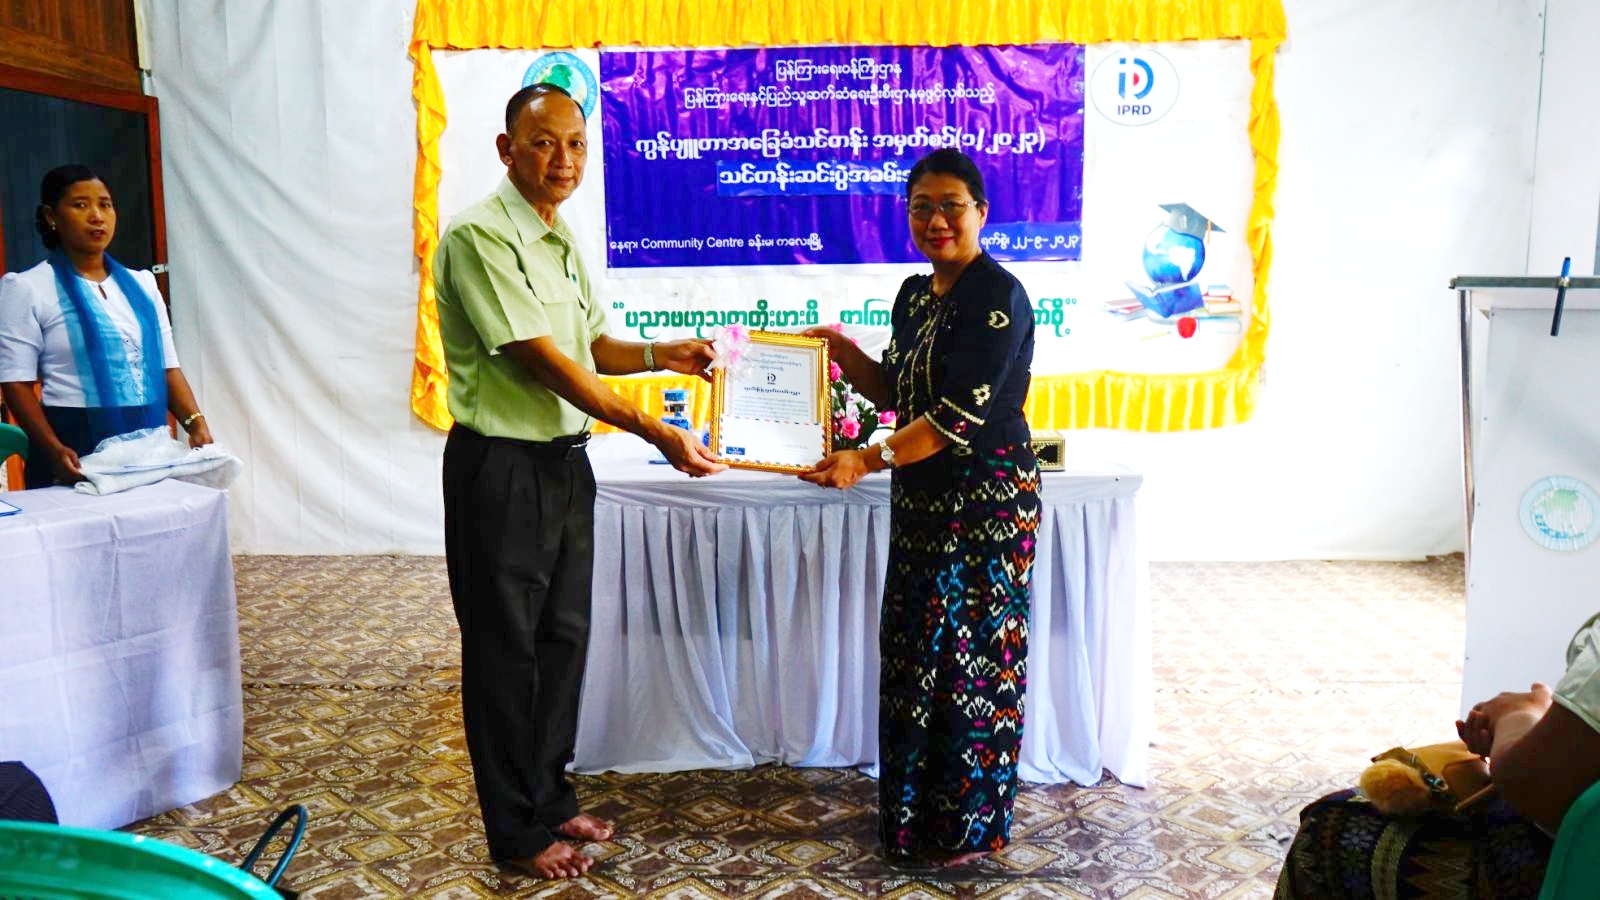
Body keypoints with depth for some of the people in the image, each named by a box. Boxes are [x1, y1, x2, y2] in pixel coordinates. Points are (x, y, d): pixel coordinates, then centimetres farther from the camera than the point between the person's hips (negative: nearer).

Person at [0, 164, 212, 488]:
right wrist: (53, 449, -21)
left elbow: (168, 367, 11)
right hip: (77, 451, -4)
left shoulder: (142, 283, 14)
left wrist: (195, 422, -6)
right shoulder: (26, 289, 0)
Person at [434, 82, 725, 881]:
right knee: (506, 651, 6)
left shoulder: (561, 239, 11)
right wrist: (656, 433, -23)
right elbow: (544, 363, -23)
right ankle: (516, 830, 23)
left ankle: (550, 797, 36)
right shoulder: (479, 236, -17)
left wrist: (662, 355, 2)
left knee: (561, 637, 18)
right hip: (502, 468, -8)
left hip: (565, 459, 8)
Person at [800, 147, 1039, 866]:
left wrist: (868, 461, -29)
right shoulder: (915, 294, 11)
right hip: (923, 498, 8)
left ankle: (968, 825, 18)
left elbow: (960, 414, -23)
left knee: (969, 657, 0)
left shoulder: (998, 298, -15)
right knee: (914, 650, 13)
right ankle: (915, 809, 30)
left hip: (987, 500, -8)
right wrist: (841, 350, 5)